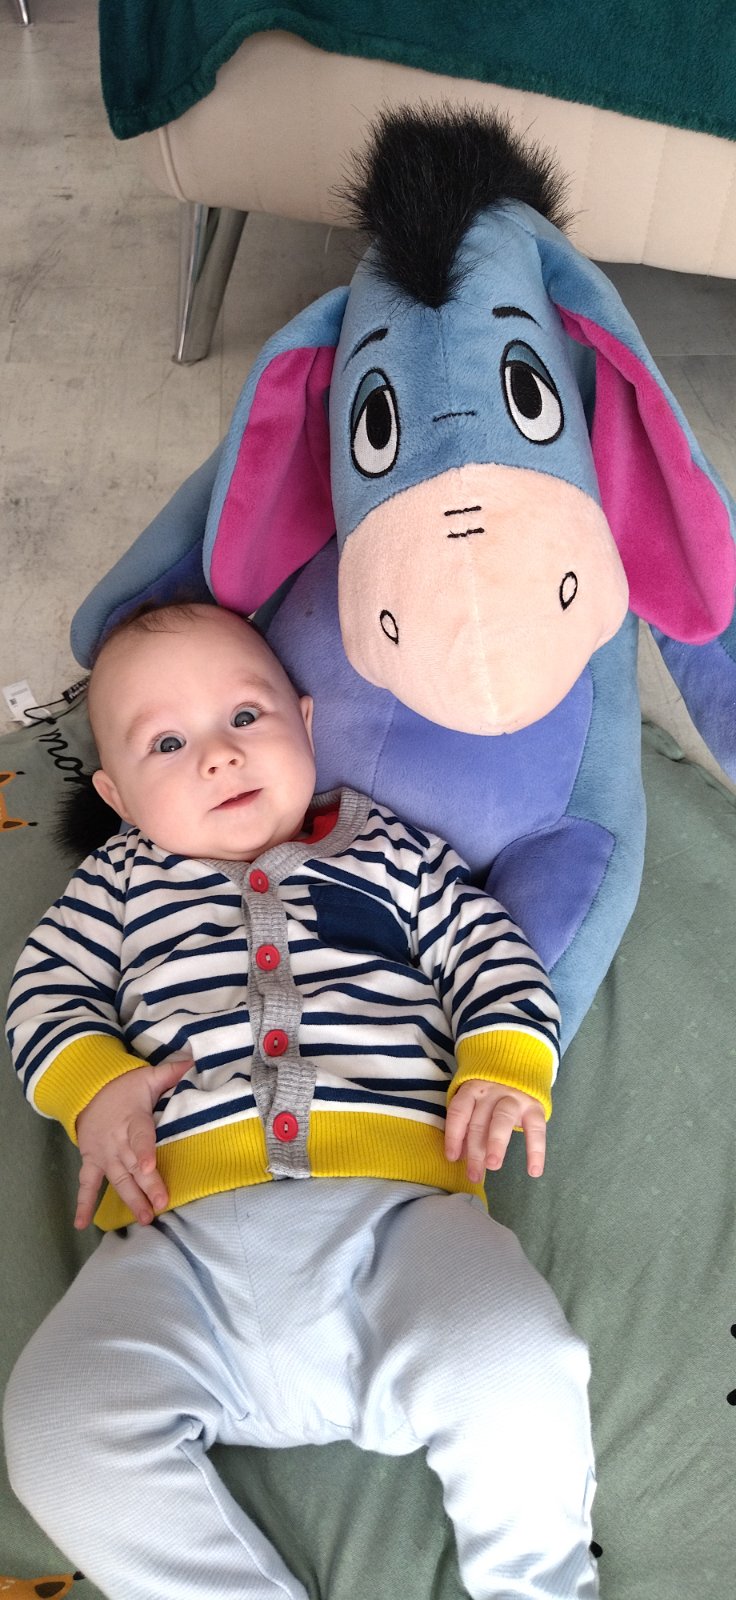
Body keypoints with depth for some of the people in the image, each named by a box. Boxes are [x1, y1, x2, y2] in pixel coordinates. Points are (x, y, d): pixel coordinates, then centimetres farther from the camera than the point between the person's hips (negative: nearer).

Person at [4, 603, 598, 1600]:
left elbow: (494, 956, 21)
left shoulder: (390, 851, 23)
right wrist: (95, 1087, -1)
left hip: (396, 1200, -1)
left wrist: (505, 1069, 0)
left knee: (516, 1378, -27)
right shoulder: (120, 882, 24)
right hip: (184, 1229, 2)